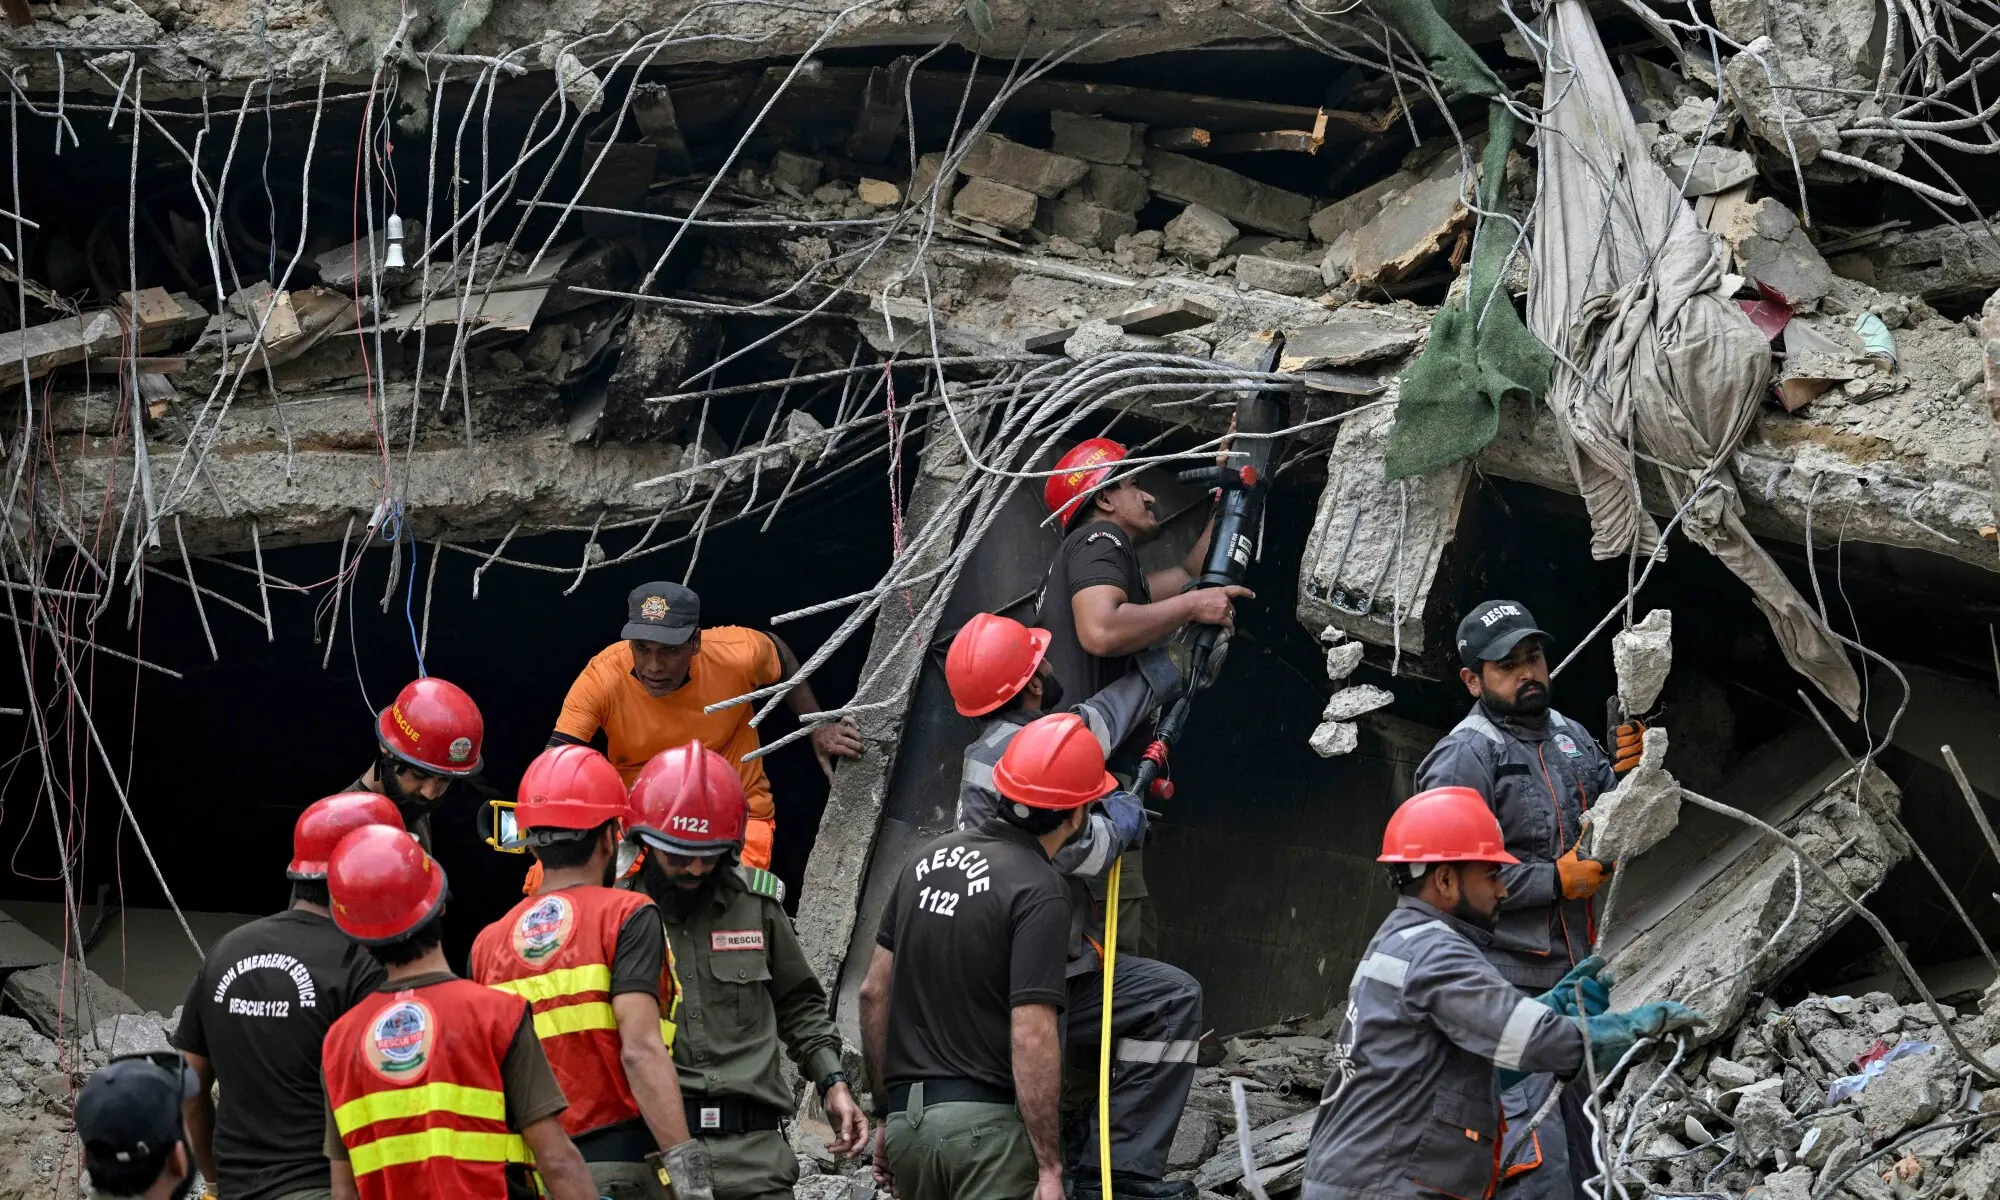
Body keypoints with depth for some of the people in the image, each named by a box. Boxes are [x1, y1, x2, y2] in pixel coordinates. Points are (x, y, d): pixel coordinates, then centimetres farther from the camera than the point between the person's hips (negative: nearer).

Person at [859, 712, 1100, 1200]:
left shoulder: (929, 858, 10)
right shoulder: (1039, 890, -13)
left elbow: (873, 992, 14)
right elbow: (1031, 1036, -19)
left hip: (907, 1122, 7)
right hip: (990, 1123, -7)